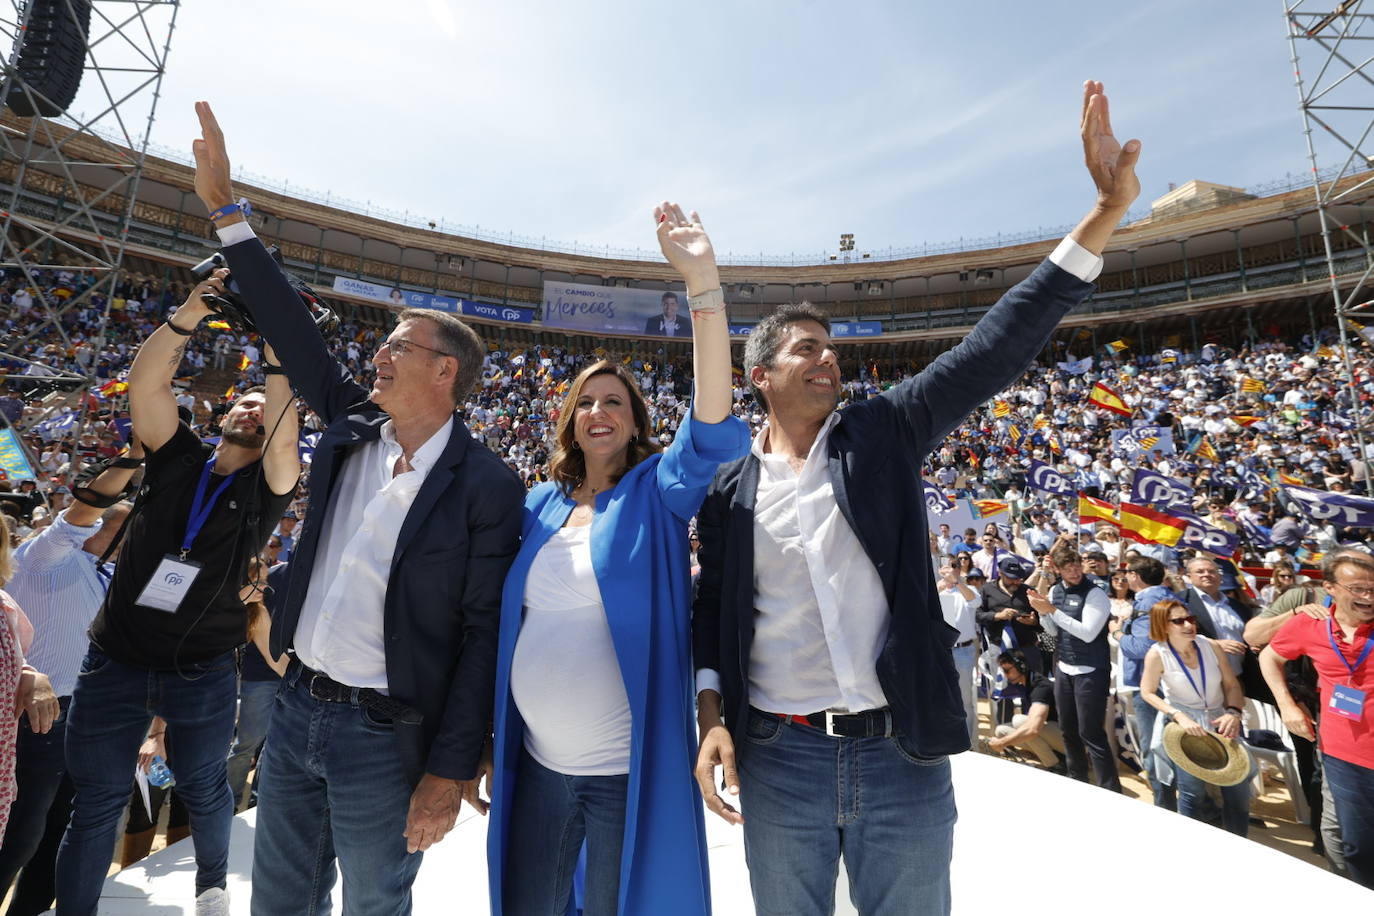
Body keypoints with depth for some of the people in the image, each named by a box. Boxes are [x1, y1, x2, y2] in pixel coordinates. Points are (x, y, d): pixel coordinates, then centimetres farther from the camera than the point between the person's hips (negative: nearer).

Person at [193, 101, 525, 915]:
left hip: (385, 736, -6)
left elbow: (484, 631, -18)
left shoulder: (489, 486, -19)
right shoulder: (354, 425, 0)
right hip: (297, 706, 6)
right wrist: (227, 209, 7)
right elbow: (294, 332, 7)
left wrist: (451, 772, -16)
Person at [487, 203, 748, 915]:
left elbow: (715, 428, -27)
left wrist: (703, 283, -33)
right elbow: (508, 618, 10)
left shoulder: (657, 492, -9)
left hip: (629, 772, -4)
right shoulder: (539, 504, 4)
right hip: (537, 764, 4)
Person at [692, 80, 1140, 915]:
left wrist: (1108, 210, -11)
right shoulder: (729, 486, -1)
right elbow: (715, 609, 5)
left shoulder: (883, 433, 0)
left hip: (903, 757, 1)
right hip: (776, 760, 0)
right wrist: (712, 716, -7)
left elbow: (997, 349, -7)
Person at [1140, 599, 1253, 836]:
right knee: (1193, 791, -4)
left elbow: (1232, 685, 1)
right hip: (1184, 725, -3)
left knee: (1239, 785, 2)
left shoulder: (1212, 646, -8)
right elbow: (1148, 693, -10)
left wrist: (1234, 713, -15)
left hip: (1219, 722, 4)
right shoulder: (1157, 654, -17)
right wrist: (1179, 717, -20)